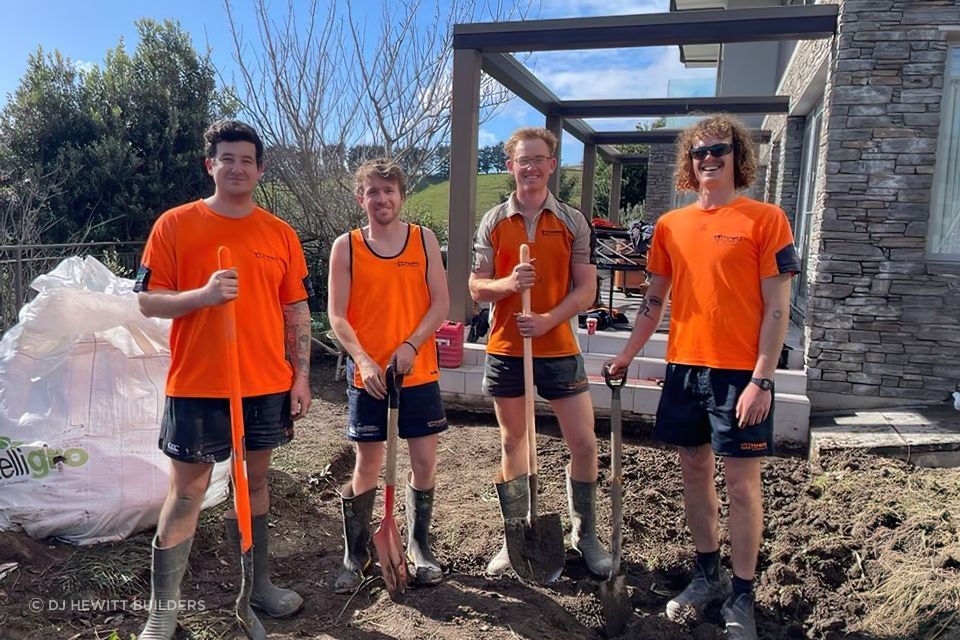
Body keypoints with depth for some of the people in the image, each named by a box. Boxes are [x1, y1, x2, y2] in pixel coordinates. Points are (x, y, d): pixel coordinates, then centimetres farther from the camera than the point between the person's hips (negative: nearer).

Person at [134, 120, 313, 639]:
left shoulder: (280, 233, 6)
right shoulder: (174, 225, -2)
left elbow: (296, 311, 8)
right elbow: (147, 301, -4)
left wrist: (301, 375, 3)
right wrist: (203, 294, -22)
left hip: (268, 384, 3)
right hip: (196, 385, -3)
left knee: (254, 480, 15)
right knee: (186, 491, 4)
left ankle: (259, 584, 30)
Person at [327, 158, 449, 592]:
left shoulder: (424, 240, 2)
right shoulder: (346, 247, -1)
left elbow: (441, 304, -2)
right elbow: (337, 315, -4)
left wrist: (411, 345, -16)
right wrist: (363, 360, -17)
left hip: (419, 372, 2)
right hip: (367, 375, -1)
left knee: (425, 462, 7)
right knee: (367, 466, 6)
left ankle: (419, 547, 28)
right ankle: (356, 555, 25)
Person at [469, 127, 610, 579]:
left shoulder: (573, 221, 1)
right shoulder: (494, 221, 4)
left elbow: (586, 289, -2)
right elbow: (477, 288, 2)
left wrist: (548, 319, -18)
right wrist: (508, 283, -19)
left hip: (558, 349, 0)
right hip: (505, 350, 1)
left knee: (584, 444, 1)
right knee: (512, 444, 11)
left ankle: (586, 537, 23)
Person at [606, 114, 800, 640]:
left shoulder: (765, 219, -5)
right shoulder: (670, 225, 9)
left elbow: (777, 307, -8)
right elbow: (654, 298, 14)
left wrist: (761, 380, -13)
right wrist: (627, 354, 9)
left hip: (740, 373, -5)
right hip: (683, 369, 5)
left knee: (741, 482, 3)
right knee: (694, 473, 13)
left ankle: (741, 597, 19)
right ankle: (706, 576, 31)